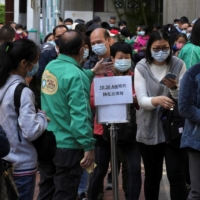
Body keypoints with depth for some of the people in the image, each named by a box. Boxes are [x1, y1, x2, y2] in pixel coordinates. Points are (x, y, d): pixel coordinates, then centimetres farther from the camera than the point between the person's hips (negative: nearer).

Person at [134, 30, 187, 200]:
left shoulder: (179, 65, -1)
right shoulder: (141, 67, -3)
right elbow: (141, 100, -11)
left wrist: (174, 88, -25)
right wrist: (156, 100, -32)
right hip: (149, 130, 1)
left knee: (176, 176, -5)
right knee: (152, 176, 13)